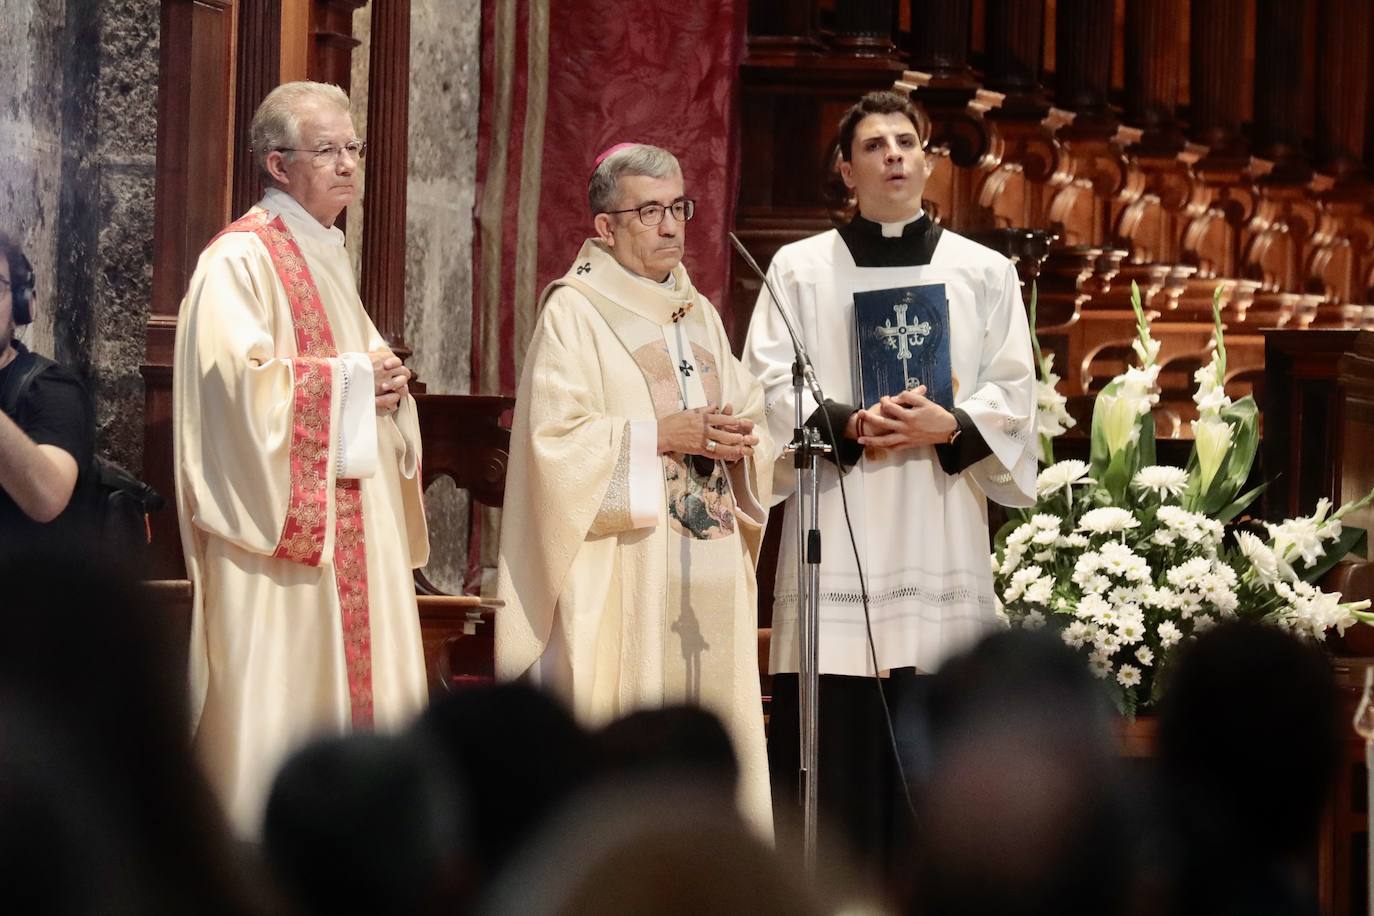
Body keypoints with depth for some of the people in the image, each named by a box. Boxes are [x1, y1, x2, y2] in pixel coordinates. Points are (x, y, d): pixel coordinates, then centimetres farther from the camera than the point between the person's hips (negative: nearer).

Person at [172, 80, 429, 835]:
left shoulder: (327, 257, 19)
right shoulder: (240, 261, -11)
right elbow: (239, 378, -22)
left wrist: (384, 380, 5)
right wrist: (349, 378, -15)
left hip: (348, 521, 9)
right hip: (281, 525, -9)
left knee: (350, 675, 6)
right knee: (278, 694, -10)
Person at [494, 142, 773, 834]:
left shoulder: (698, 314, 19)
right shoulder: (575, 312, -3)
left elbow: (746, 410, 19)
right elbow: (555, 438, -12)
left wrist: (736, 435, -4)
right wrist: (663, 434, -16)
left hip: (708, 567, 7)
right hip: (621, 567, -7)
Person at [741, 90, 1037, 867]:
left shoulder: (984, 272, 11)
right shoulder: (800, 269, 9)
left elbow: (1013, 397, 6)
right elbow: (772, 389, 0)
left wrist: (951, 428, -14)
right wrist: (848, 424, -17)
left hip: (941, 543, 1)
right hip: (835, 547, -1)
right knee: (834, 743, -3)